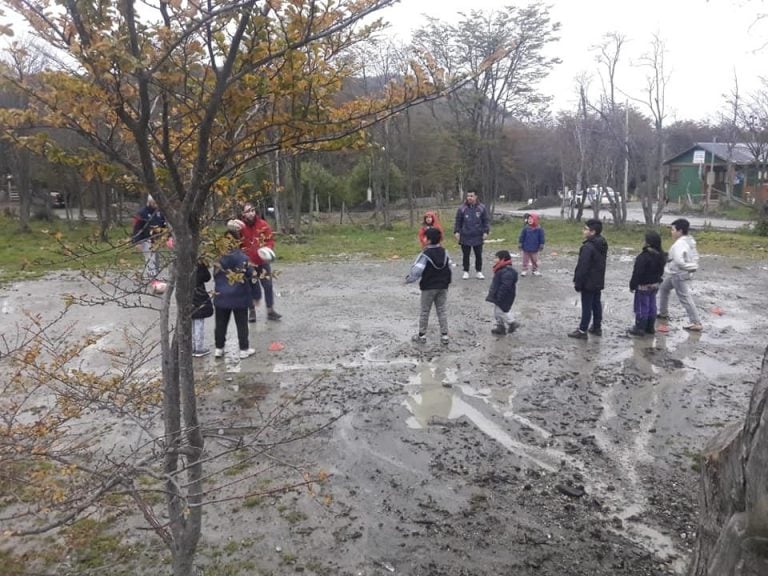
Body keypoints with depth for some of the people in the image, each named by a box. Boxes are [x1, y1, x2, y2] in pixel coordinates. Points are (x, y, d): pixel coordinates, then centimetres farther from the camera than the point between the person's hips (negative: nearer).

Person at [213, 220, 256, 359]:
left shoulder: (218, 257, -6)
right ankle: (244, 349, 14)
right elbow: (250, 275, -8)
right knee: (242, 324, 8)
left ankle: (219, 349, 21)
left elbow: (215, 276, 4)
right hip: (239, 298, -3)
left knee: (221, 324, 14)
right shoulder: (243, 257, -16)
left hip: (221, 297, 3)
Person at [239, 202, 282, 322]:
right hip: (248, 263, -2)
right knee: (251, 287, 7)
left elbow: (270, 240, 0)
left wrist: (267, 249, -17)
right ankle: (251, 311, 22)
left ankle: (270, 311, 17)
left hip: (263, 262, 2)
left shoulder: (263, 225, -5)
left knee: (268, 286, 5)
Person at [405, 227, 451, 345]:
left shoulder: (425, 254, -19)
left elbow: (417, 271, -22)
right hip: (442, 287, 5)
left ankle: (422, 336, 16)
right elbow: (449, 268, 10)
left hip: (428, 288, -5)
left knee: (424, 312, 8)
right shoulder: (444, 252, 1)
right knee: (442, 311, 11)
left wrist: (409, 279, -5)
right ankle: (444, 335, 12)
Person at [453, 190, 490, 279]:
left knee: (479, 255, 8)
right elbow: (458, 222, 3)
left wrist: (486, 232, -4)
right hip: (465, 237, 0)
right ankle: (466, 272, 19)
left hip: (478, 237, 0)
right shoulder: (462, 208, -1)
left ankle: (478, 272, 20)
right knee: (465, 255, 7)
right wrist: (456, 232, -5)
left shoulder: (481, 208, 1)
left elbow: (485, 221, 4)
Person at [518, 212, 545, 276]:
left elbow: (541, 238, 0)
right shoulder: (526, 228, -7)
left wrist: (541, 245, -1)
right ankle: (524, 270, 16)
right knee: (525, 260, 7)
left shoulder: (539, 229, -6)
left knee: (535, 260, 12)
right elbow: (522, 237, -1)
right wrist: (520, 244, -1)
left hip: (534, 249, 0)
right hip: (526, 248, 0)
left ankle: (535, 270, 26)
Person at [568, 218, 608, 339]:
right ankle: (597, 327, 27)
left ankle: (582, 331, 4)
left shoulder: (588, 247, -24)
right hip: (598, 282, 9)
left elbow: (582, 267, -23)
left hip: (588, 283, -9)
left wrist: (577, 283, -15)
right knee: (596, 303, 17)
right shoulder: (602, 244, 7)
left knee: (587, 306, -3)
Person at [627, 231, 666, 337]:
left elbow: (637, 273, -21)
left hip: (643, 286, -8)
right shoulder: (661, 256, 3)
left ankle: (640, 328, 6)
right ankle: (650, 327, 24)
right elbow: (661, 271, 14)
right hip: (655, 285, 8)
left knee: (641, 307, 0)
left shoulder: (644, 256, -24)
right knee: (651, 306, 15)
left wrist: (632, 285, -12)